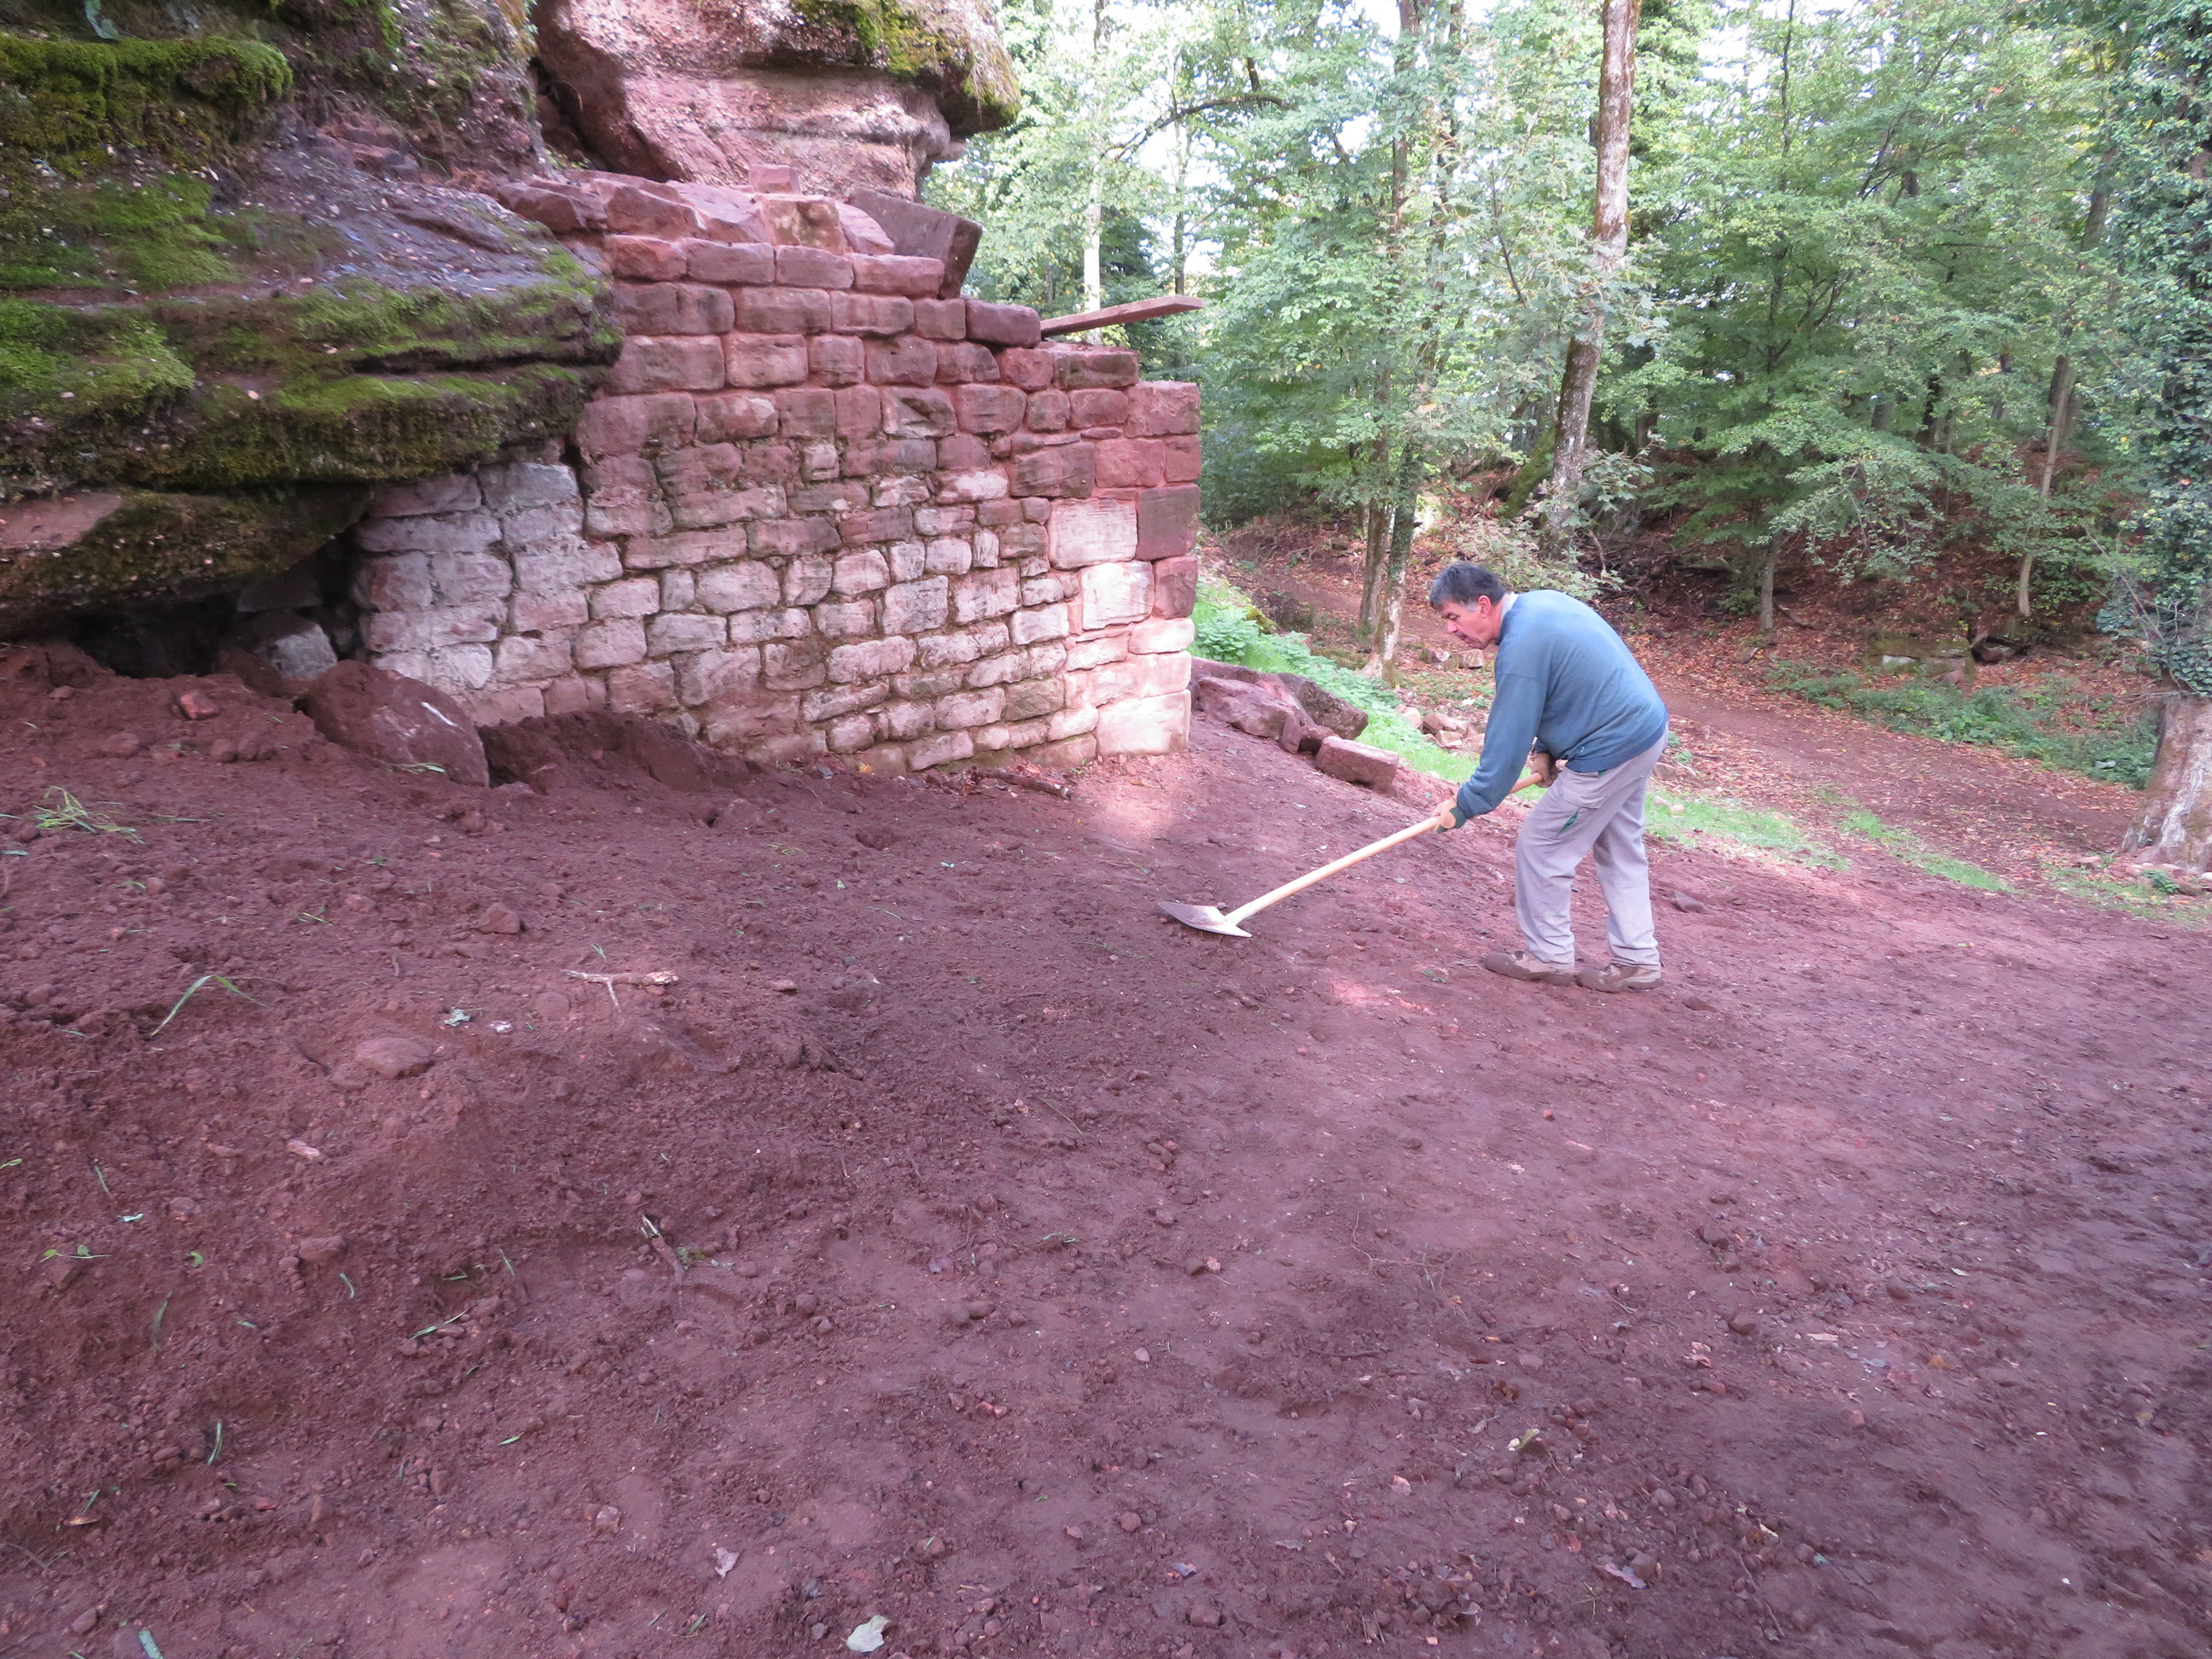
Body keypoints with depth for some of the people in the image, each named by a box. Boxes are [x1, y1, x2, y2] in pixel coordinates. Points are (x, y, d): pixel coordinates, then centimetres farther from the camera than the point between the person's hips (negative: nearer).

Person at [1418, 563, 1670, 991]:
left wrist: (1464, 808, -11)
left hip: (1610, 753, -10)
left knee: (1539, 847, 1)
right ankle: (1637, 961, 27)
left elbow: (1506, 746, -20)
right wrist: (1545, 747, 10)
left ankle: (1549, 958, 14)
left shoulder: (1521, 649, -24)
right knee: (1621, 851, 19)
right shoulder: (1542, 599, 5)